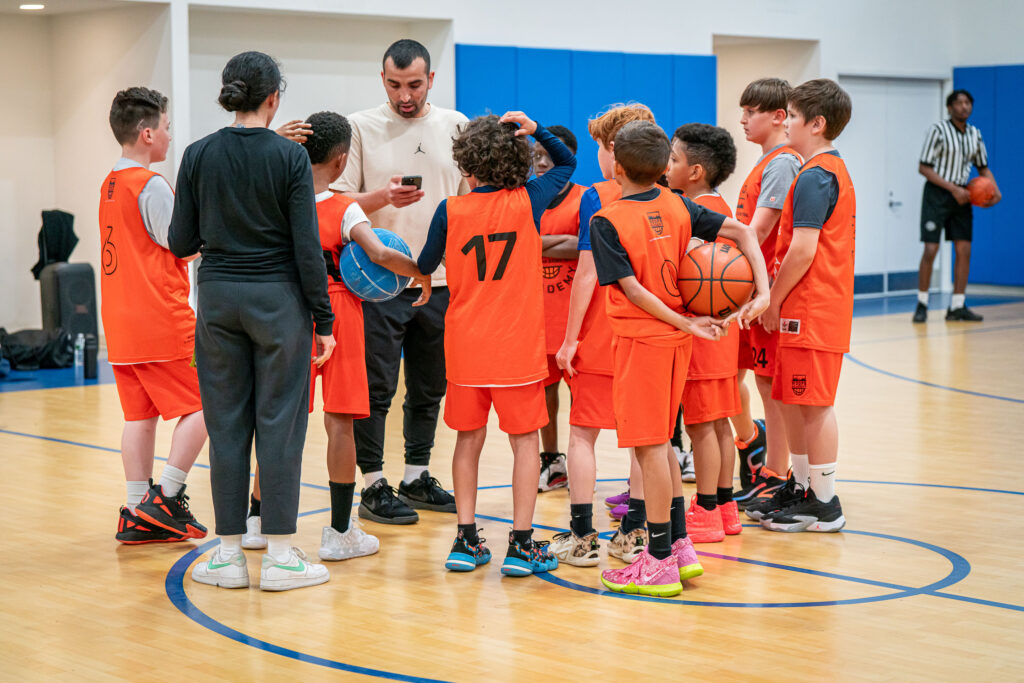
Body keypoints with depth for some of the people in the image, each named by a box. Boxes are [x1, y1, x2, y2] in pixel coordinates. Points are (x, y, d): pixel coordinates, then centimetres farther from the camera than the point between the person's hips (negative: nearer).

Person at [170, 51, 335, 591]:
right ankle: (280, 556, 5)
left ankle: (229, 554, 13)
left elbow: (181, 243, 2)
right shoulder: (290, 157, -8)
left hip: (218, 297, 3)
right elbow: (307, 248, -9)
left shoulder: (198, 155, 0)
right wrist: (323, 319, -3)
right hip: (278, 299, -3)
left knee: (226, 424, 9)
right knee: (279, 423, 3)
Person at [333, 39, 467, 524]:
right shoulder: (361, 128, -1)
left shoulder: (455, 127, 8)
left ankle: (417, 478, 24)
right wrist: (383, 198, -23)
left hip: (440, 282, 4)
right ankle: (373, 486, 6)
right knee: (376, 389, -2)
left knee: (429, 388, 11)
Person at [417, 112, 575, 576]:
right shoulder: (529, 202, -4)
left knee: (469, 439, 11)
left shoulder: (450, 211, -5)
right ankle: (521, 545, 3)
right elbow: (567, 162, 13)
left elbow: (425, 267, 8)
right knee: (525, 440, 5)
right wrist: (536, 130, -1)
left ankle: (465, 540, 12)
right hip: (519, 345, -1)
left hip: (465, 345, 1)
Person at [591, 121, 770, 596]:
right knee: (660, 442, 17)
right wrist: (762, 294, -8)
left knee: (650, 446, -2)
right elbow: (742, 232, 0)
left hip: (640, 338, -7)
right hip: (675, 339, 7)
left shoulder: (607, 222, -12)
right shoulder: (678, 207, 5)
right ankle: (680, 547, 21)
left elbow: (634, 290, -16)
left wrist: (688, 324, -12)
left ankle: (660, 562, 3)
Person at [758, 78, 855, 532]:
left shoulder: (814, 177, -15)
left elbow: (803, 249, -21)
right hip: (822, 308, 10)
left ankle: (825, 505, 1)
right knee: (793, 402, 16)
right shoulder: (833, 170, 17)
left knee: (814, 405, -4)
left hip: (810, 309, -10)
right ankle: (800, 489, 26)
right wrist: (778, 297, 16)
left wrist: (773, 301, -12)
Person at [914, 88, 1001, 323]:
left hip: (961, 195, 5)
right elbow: (924, 167, -12)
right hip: (937, 194, -5)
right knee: (930, 249, -9)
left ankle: (957, 306, 7)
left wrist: (995, 191, -1)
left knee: (964, 250, 0)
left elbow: (983, 167, 18)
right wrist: (953, 189, -18)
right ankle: (922, 304, 3)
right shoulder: (938, 130, -9)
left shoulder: (975, 135, 8)